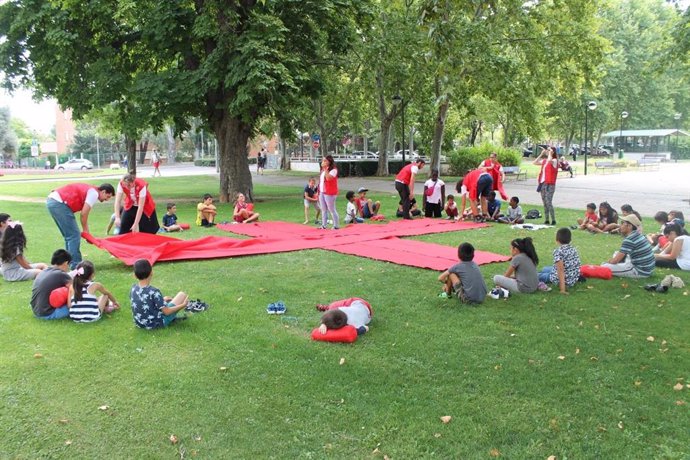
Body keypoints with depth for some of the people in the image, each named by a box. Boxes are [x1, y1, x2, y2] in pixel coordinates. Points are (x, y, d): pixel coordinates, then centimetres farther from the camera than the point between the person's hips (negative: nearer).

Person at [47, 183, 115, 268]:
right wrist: (85, 230, 4)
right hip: (59, 203, -10)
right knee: (74, 235, -5)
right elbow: (83, 214, -10)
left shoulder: (89, 190, 23)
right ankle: (75, 264, -3)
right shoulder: (94, 193, -6)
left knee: (69, 236, 19)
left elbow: (83, 214, 22)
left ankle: (70, 262, 25)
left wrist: (86, 232, 21)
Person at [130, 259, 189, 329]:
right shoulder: (154, 292, -28)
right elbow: (166, 312, -21)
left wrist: (162, 300, 18)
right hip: (157, 324, -7)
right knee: (182, 295, 4)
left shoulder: (133, 288, -8)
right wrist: (183, 305, -8)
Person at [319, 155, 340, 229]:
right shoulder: (323, 170, 16)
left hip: (329, 193, -9)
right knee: (323, 210, 13)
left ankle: (336, 226, 2)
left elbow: (328, 178, -29)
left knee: (332, 210, -5)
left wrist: (326, 169, -21)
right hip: (322, 192, 9)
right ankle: (323, 225, 20)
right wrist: (319, 191, 15)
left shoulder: (333, 170, -11)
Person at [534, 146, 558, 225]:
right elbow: (535, 162, 15)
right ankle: (547, 220, 16)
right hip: (543, 184, 8)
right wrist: (541, 154, 12)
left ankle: (553, 220, -5)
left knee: (548, 203, -12)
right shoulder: (544, 160, 15)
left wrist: (550, 153, -13)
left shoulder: (554, 161, -8)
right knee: (545, 203, 10)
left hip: (550, 185, -8)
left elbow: (549, 160, -30)